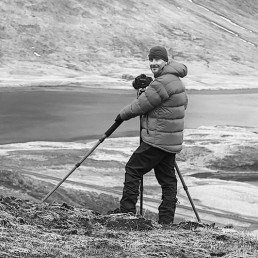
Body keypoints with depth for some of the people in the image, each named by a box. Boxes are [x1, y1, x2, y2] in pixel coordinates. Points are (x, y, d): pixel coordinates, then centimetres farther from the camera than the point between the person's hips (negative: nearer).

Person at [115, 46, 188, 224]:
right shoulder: (176, 81, 14)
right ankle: (166, 221, 9)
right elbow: (183, 104, 27)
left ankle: (127, 212, -2)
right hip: (172, 141, 10)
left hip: (157, 140, -10)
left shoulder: (162, 83, -18)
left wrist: (122, 115, 3)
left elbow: (140, 105, -13)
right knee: (167, 179, 9)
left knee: (133, 170, -3)